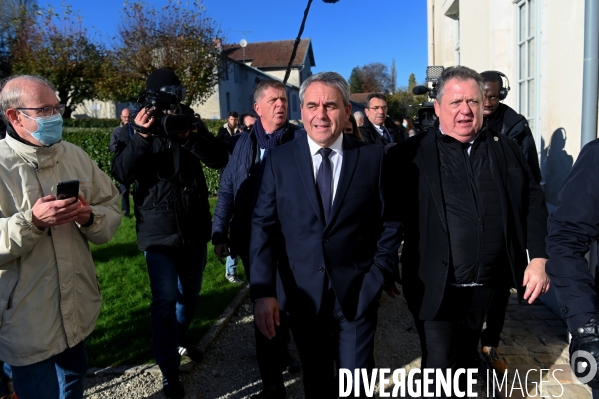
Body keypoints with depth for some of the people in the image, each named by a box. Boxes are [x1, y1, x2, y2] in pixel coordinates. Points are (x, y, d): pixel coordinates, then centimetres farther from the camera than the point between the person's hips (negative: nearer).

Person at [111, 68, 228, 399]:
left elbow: (219, 159, -11)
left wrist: (187, 136, -25)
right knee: (166, 299, -6)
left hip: (195, 227, 3)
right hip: (159, 230, -3)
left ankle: (180, 338, 44)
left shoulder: (191, 123, 3)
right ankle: (169, 369, 11)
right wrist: (141, 136, -26)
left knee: (190, 294, 18)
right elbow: (122, 174, -15)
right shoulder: (134, 130, -2)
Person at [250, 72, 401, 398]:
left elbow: (389, 224, 1)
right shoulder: (279, 160, -1)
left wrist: (379, 278, -8)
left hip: (357, 293, -1)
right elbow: (263, 226, -5)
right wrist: (262, 291, -14)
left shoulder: (373, 158, -2)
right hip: (301, 294, 1)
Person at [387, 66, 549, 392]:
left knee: (467, 358, 23)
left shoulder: (506, 150, 5)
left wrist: (538, 259, 2)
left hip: (488, 285, 4)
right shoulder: (409, 155, -7)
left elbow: (534, 202, 9)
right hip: (436, 287, -3)